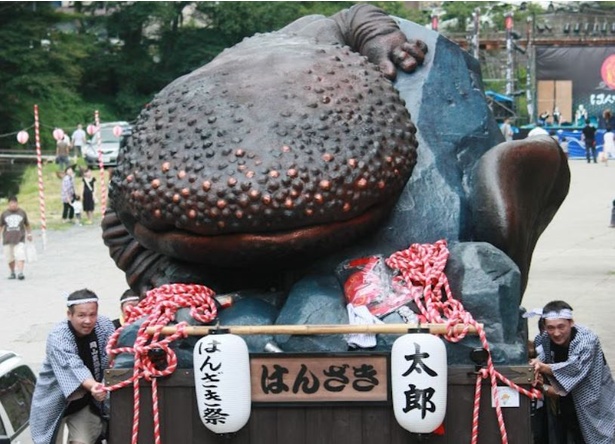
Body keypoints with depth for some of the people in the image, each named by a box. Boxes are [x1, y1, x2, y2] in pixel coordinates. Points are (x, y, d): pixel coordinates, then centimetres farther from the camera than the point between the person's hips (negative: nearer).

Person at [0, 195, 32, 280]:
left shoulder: (22, 213, 5)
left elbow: (27, 224, 17)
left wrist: (29, 234, 20)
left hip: (19, 239, -1)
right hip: (7, 240, 1)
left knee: (20, 256, -16)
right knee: (10, 258, 7)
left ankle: (20, 273, -20)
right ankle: (12, 272, 24)